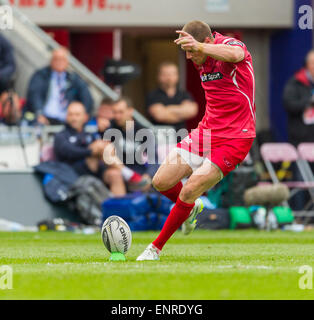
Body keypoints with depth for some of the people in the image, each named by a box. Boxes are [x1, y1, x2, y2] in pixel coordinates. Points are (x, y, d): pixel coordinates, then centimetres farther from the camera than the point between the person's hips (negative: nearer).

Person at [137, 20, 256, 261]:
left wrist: (199, 46, -62)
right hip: (207, 131, 8)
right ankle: (191, 209, 31)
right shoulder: (201, 61, 7)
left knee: (189, 191, -16)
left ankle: (156, 248, -1)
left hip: (234, 139, -8)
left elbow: (235, 54, -47)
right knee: (161, 182, -1)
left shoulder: (231, 44, -17)